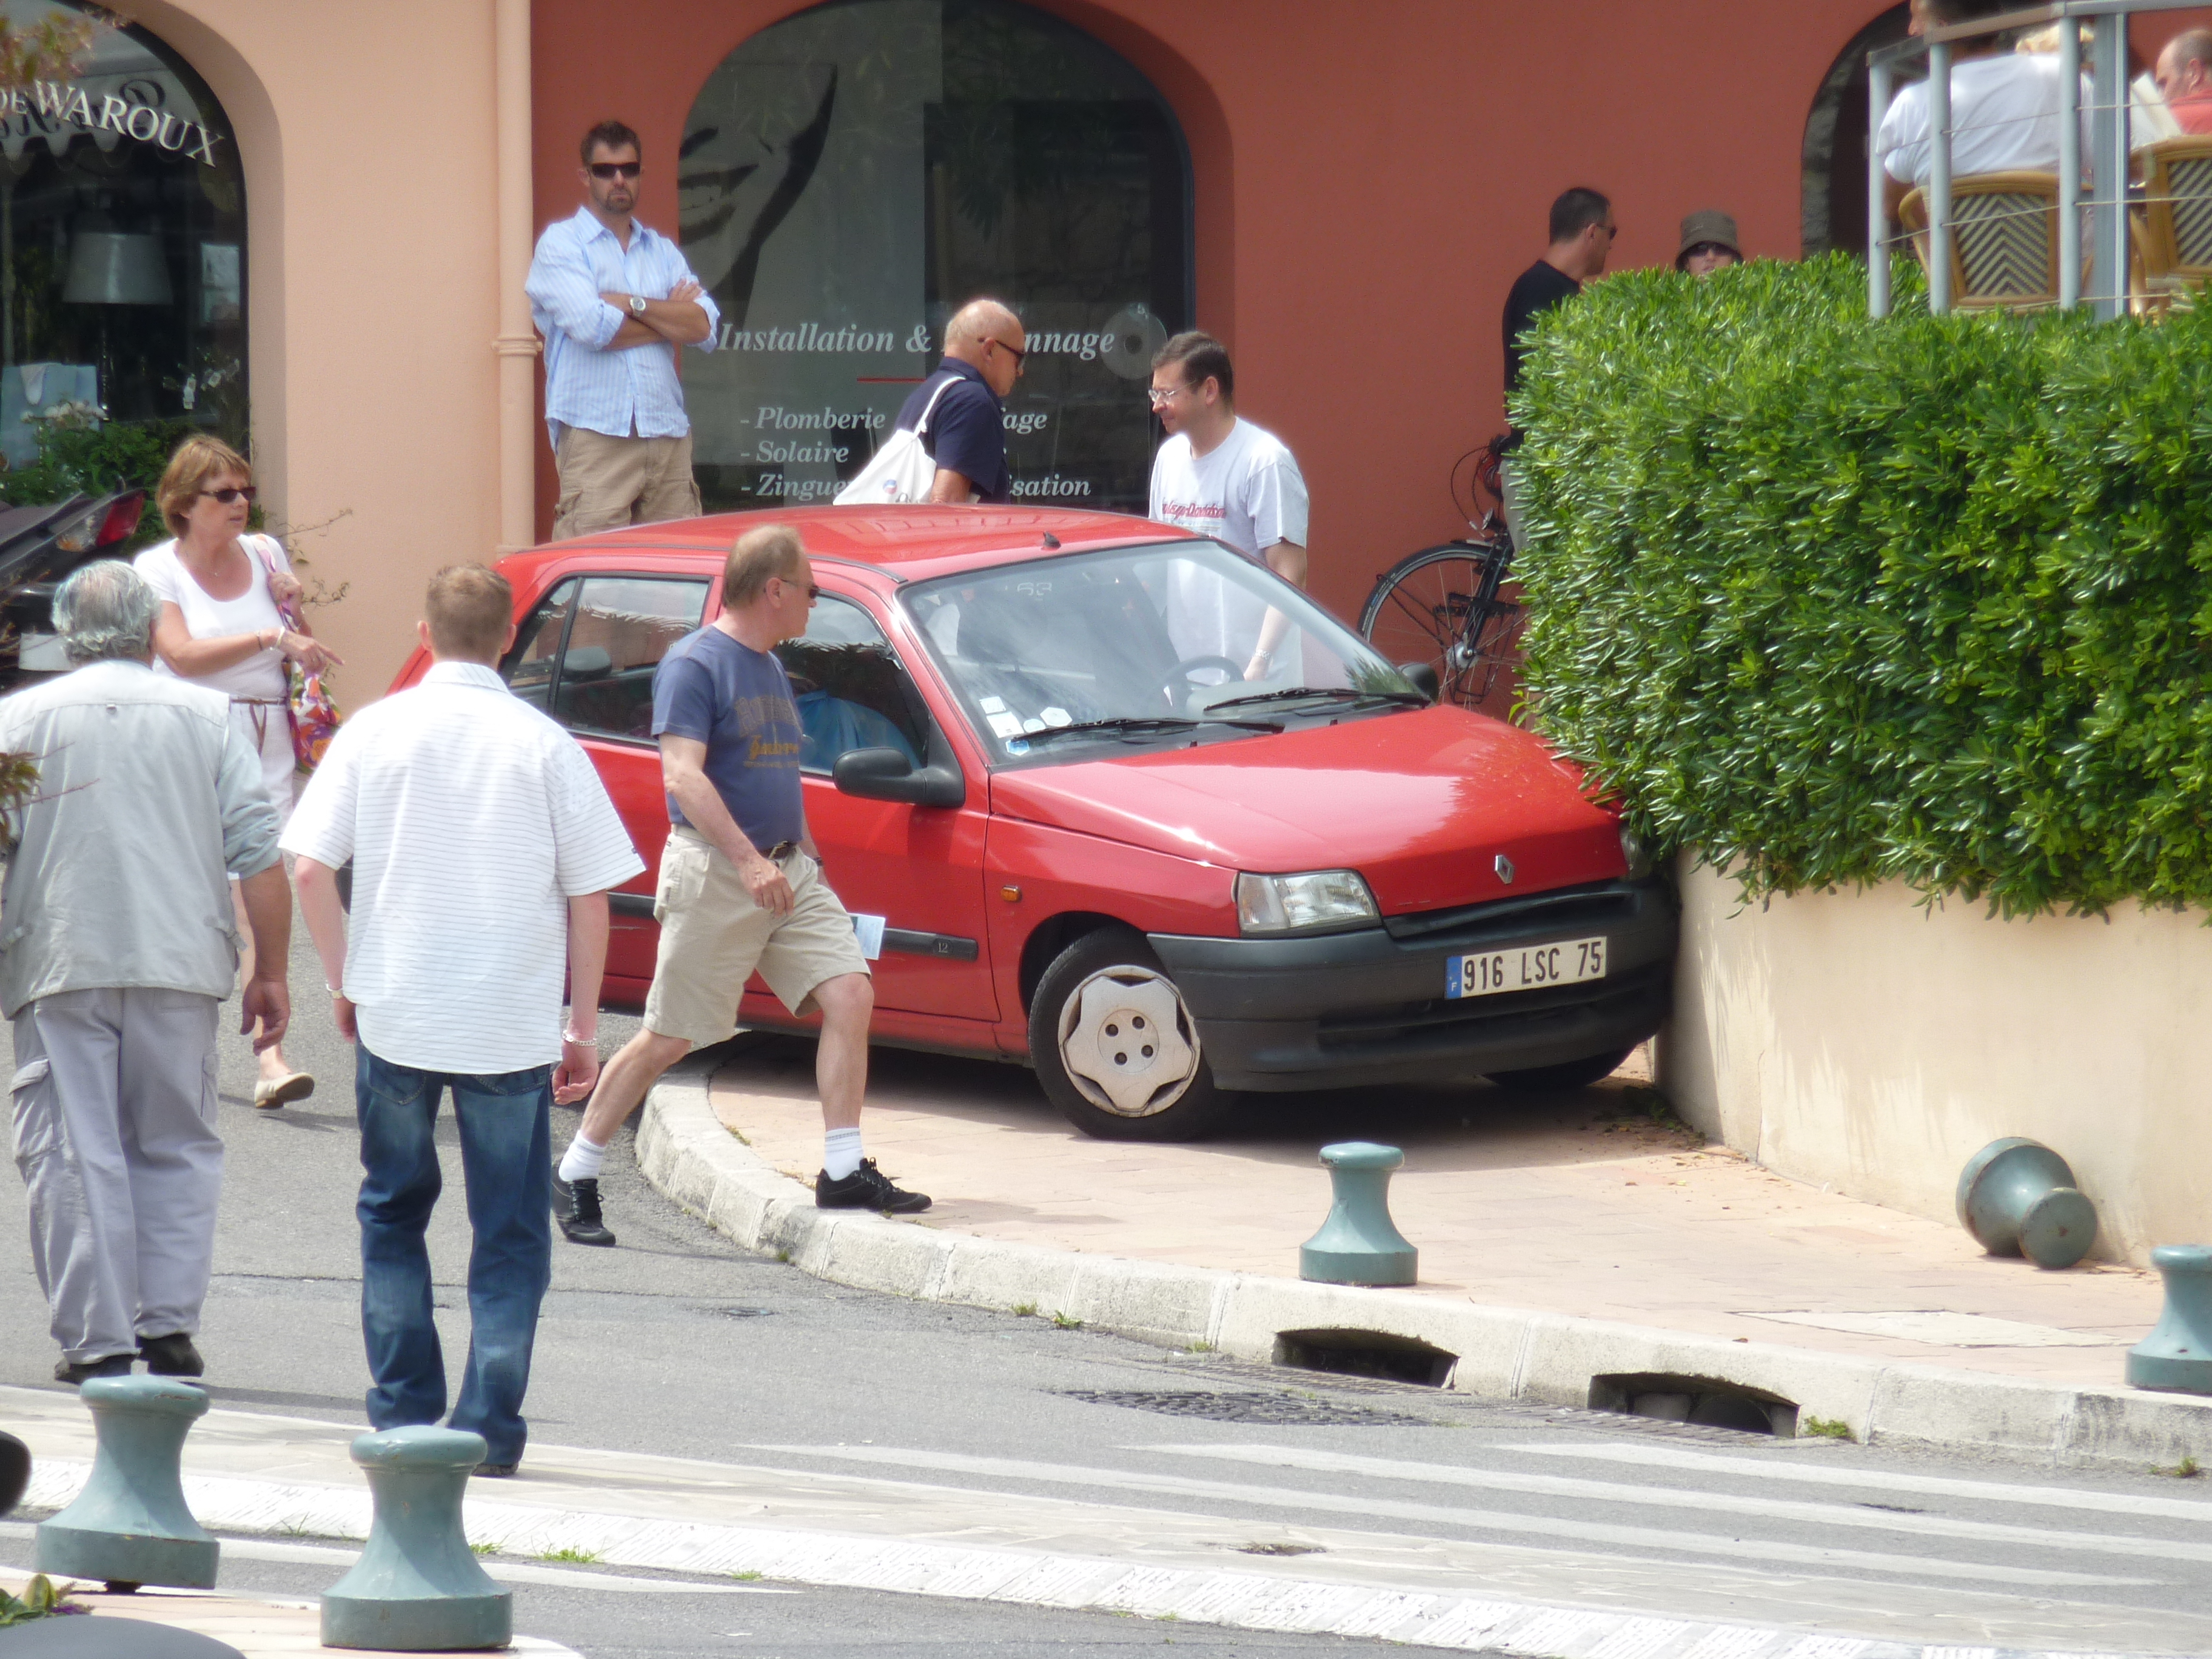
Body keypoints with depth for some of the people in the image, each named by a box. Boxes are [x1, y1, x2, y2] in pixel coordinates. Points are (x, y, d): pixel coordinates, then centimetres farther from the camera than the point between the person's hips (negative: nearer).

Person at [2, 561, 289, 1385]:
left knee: (73, 1154, 2)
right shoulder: (208, 715, 6)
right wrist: (269, 972, 9)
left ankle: (96, 1340, -1)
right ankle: (169, 1325, 4)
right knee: (178, 1149, 12)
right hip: (180, 964, 1)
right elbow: (260, 856, 3)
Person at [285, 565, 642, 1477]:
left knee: (393, 1212, 17)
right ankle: (490, 1427, 0)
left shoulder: (376, 730, -1)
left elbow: (311, 869, -4)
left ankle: (402, 1413, 15)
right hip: (512, 1026, -1)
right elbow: (591, 897, -3)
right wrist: (583, 1027, 6)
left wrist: (343, 982, 8)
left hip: (394, 1016, 1)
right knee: (509, 1232, 6)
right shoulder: (544, 746, -3)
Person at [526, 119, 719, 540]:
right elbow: (593, 329, -12)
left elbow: (704, 327, 5)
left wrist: (631, 304, -6)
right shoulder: (560, 245, 4)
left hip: (668, 438, 5)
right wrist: (671, 316, 1)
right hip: (596, 438, -5)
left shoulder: (662, 250, 20)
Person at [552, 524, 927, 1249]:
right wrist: (749, 861, -29)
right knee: (669, 1039, -3)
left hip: (788, 871, 8)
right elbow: (683, 774, -21)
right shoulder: (695, 664, -11)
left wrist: (801, 850, 21)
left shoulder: (768, 667, 16)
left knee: (849, 996, -8)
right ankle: (574, 1176, 9)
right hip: (711, 871, -8)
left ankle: (844, 1171, -4)